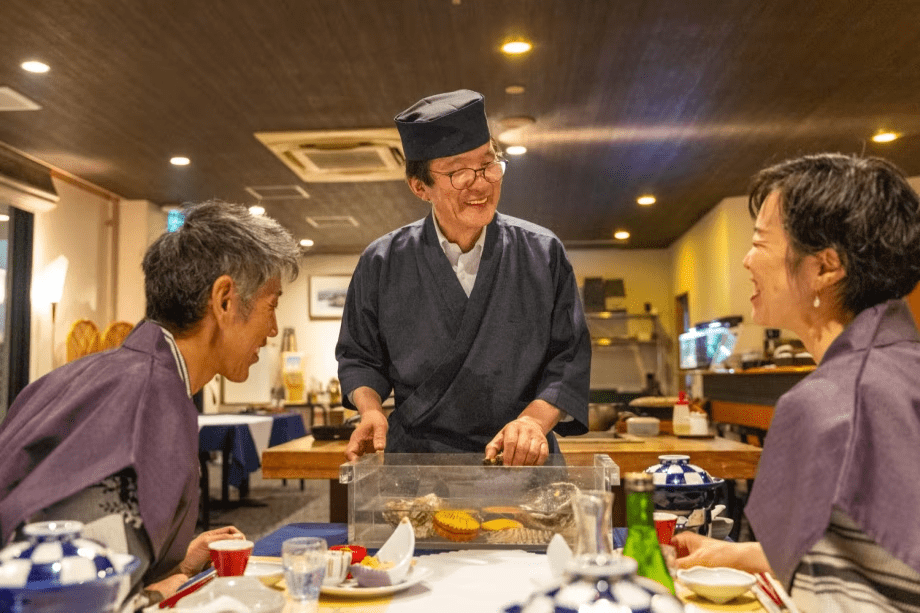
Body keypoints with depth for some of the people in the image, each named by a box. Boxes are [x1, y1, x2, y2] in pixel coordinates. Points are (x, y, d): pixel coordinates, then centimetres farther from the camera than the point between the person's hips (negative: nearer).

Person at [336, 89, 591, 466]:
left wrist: (535, 419, -11)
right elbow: (358, 356, 15)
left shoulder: (543, 254, 3)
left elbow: (569, 357, 5)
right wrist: (371, 410, -4)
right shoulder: (382, 264, 4)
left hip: (521, 462, 1)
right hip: (415, 458, 0)